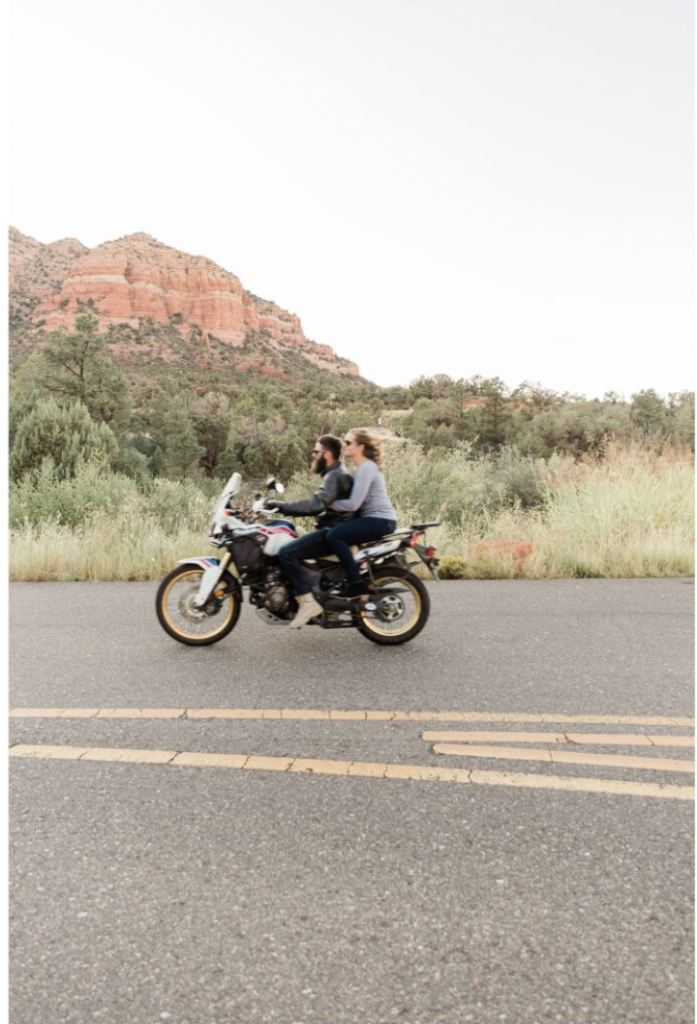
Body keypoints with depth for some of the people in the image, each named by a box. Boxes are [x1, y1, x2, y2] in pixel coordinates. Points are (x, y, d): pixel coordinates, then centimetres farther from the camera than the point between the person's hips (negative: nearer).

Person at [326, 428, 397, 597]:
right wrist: (328, 502, 7)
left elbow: (354, 504, -20)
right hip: (375, 519, 11)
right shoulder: (363, 467, 19)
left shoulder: (366, 468, -12)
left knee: (334, 535, -23)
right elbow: (356, 501, 17)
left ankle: (357, 584, -24)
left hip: (380, 520, -11)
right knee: (337, 531, 20)